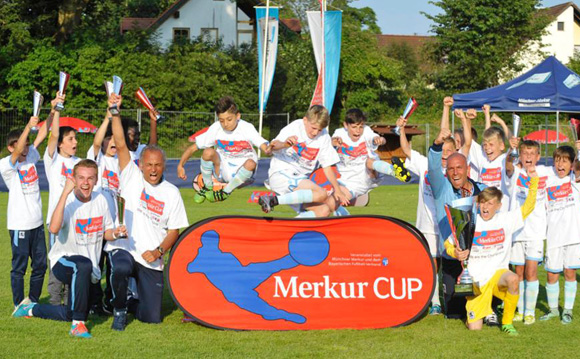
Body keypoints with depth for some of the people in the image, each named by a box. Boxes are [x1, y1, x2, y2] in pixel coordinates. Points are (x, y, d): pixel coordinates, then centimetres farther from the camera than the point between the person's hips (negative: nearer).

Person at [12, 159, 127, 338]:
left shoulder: (100, 200, -1)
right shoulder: (68, 201, -18)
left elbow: (106, 233, 11)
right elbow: (54, 228, -39)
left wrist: (115, 233, -14)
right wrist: (65, 193, -41)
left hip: (90, 270, 6)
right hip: (63, 261, -6)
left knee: (70, 315, 12)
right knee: (83, 265, -42)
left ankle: (31, 309, 39)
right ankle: (78, 324, -33)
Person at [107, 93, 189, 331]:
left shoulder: (171, 193, 5)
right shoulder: (132, 177, 1)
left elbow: (174, 230, 5)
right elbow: (120, 145, -9)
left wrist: (158, 251, -12)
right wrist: (115, 112, -20)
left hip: (151, 260, 2)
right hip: (123, 248, -2)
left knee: (152, 318, -1)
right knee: (121, 269, -39)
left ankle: (132, 302, 36)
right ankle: (119, 309, -8)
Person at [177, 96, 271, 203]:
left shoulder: (247, 128, -15)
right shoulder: (215, 129, -10)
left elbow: (264, 146, -28)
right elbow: (193, 148, -5)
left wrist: (268, 150, -53)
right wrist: (180, 166, -16)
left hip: (243, 173, -1)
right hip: (222, 170, 1)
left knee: (251, 163, -36)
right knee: (208, 152, -27)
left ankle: (226, 192, -13)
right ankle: (207, 188, -3)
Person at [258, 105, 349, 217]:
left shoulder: (324, 137, 4)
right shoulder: (295, 127, -9)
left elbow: (327, 167, 7)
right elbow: (272, 147, -21)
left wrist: (337, 189, -4)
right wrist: (285, 144, -44)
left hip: (300, 181, 7)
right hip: (281, 175, -7)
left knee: (324, 211, -10)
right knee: (321, 194, -27)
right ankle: (273, 200, -32)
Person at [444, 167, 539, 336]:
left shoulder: (505, 220, 0)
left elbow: (527, 207, 1)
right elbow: (448, 244, 7)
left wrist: (534, 179, -8)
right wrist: (455, 253, -16)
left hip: (498, 273, 0)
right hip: (476, 280, 0)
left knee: (513, 279, -38)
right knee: (474, 328, -8)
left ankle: (507, 322, -16)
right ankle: (481, 309, 31)